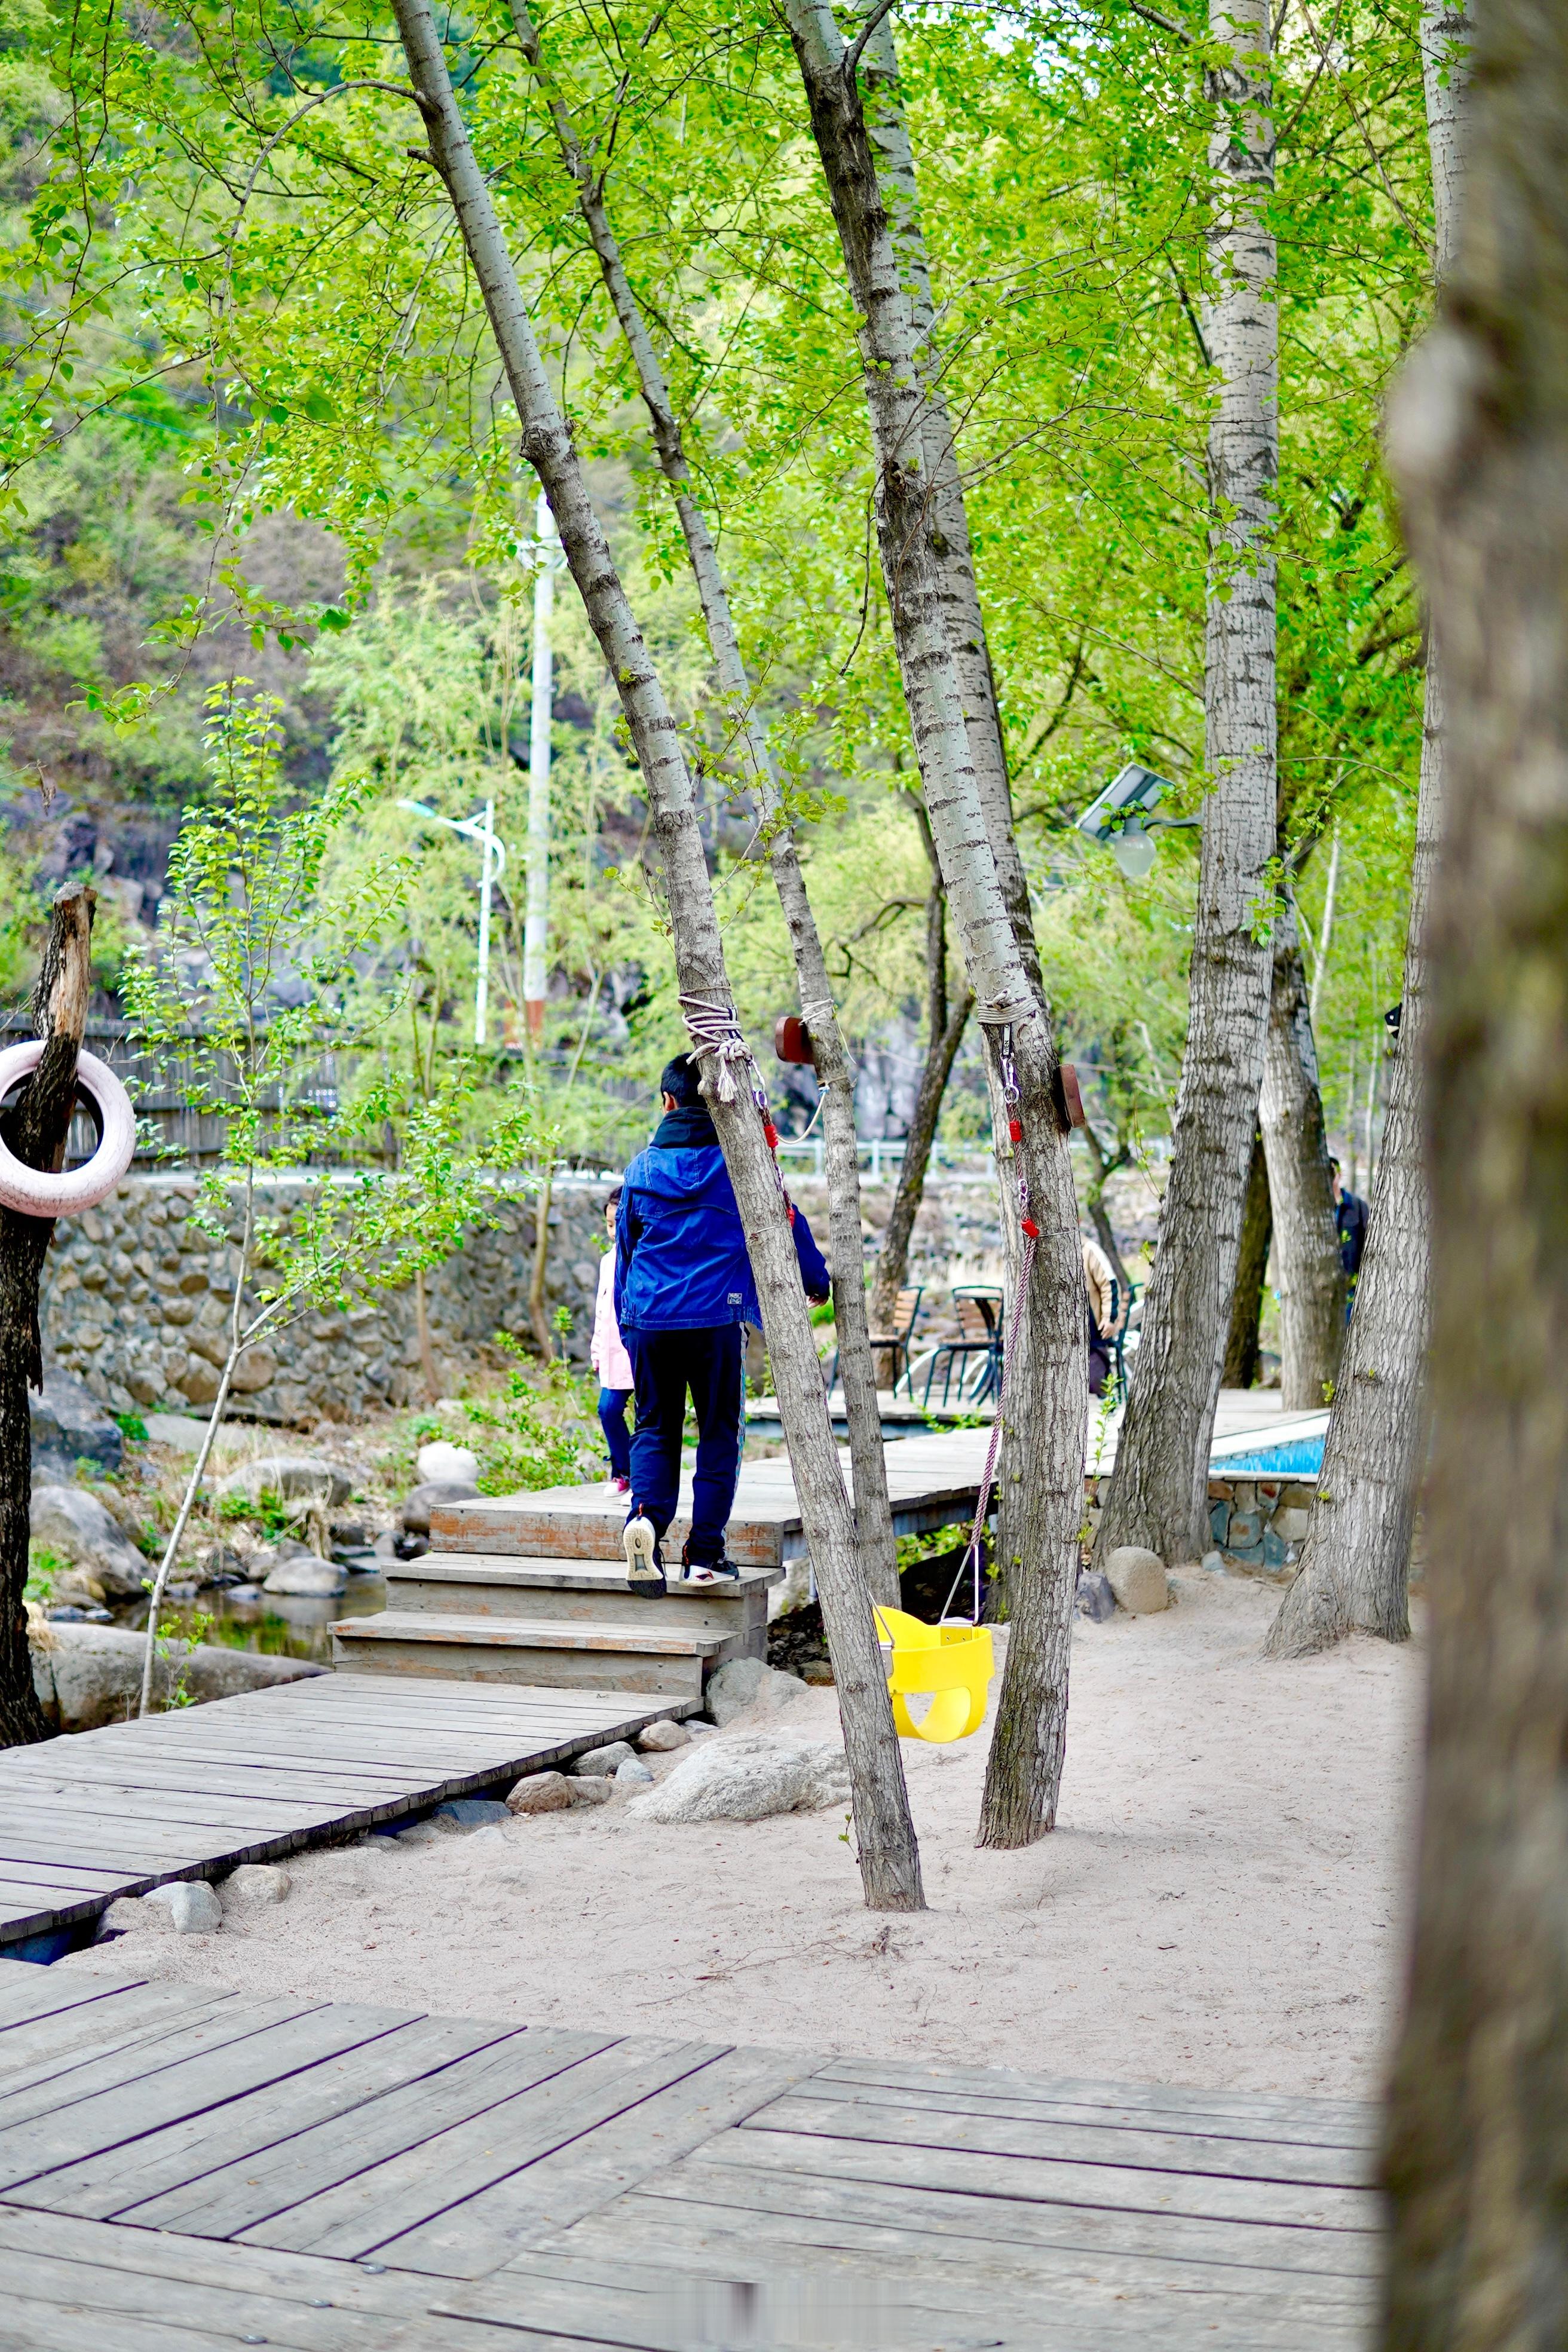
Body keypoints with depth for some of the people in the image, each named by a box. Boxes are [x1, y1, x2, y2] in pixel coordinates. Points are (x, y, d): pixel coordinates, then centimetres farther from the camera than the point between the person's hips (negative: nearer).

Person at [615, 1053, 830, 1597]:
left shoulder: (642, 1166, 8)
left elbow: (625, 1248, 15)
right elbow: (785, 1223, 9)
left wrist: (626, 1326, 24)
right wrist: (816, 1280, 26)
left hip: (649, 1318, 2)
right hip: (714, 1315, -2)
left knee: (655, 1428, 9)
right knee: (718, 1432, 7)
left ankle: (646, 1515, -18)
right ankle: (704, 1551, 4)